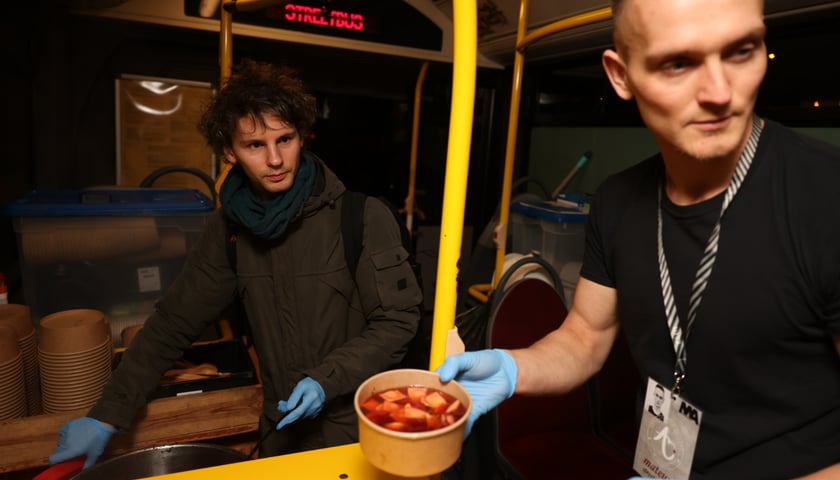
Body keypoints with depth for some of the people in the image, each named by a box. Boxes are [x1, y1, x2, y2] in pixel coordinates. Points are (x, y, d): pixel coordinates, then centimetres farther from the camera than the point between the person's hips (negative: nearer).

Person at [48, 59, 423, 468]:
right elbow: (173, 323, 3)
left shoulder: (363, 218, -17)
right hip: (283, 432, 4)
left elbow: (399, 320, -13)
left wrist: (327, 380, -21)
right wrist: (106, 416, 0)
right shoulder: (230, 227, -3)